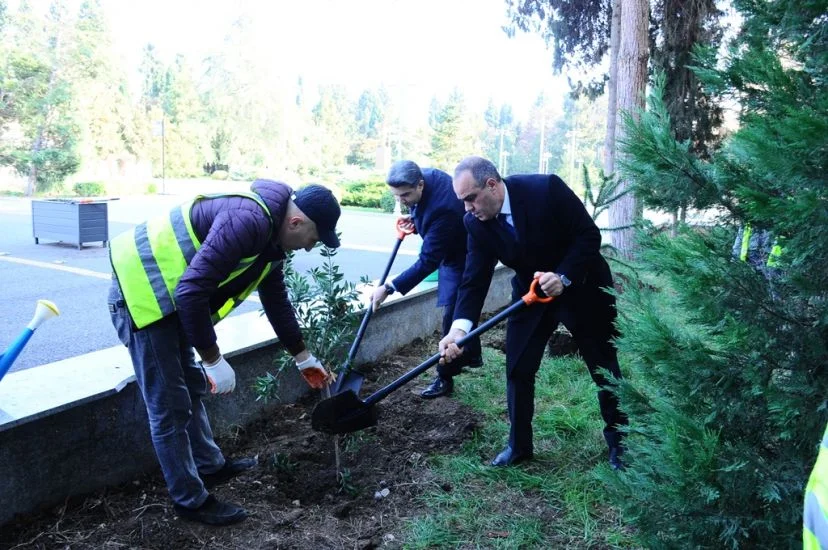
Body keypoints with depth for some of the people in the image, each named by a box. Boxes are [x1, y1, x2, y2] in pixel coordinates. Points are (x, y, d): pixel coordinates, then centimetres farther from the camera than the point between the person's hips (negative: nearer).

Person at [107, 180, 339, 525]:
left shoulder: (270, 235, 6)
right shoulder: (248, 220, -27)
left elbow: (277, 301, 19)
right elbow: (191, 291, -31)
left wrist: (303, 358, 25)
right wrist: (214, 360, -21)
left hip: (169, 295, 10)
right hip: (143, 292, -10)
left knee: (191, 386, 22)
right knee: (170, 406, -1)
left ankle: (210, 466, 40)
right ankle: (191, 501, 15)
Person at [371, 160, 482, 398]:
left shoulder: (443, 210, -41)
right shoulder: (425, 175, -15)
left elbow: (427, 261, -38)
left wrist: (389, 288, -38)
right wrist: (414, 220, -9)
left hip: (466, 256, -9)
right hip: (450, 249, 9)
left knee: (453, 315, -7)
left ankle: (446, 377, 4)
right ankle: (472, 355, 41)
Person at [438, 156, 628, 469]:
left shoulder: (546, 188, -27)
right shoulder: (475, 223, -15)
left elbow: (589, 235, -22)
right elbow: (474, 278, -17)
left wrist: (564, 277, -34)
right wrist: (459, 327, -30)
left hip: (582, 287, -3)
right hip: (531, 293, 4)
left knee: (604, 368, 9)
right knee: (517, 370, 1)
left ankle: (618, 441, 30)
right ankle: (519, 445, 20)